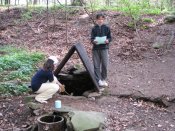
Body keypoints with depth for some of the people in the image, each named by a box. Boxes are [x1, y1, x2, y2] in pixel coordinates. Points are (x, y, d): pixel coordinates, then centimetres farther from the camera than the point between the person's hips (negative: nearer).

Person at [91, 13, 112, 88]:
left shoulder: (106, 28, 5)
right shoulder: (94, 28, 6)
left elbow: (110, 37, 7)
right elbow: (92, 38, 4)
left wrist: (108, 40, -15)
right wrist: (93, 41, -19)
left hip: (104, 48, 0)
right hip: (96, 49, 1)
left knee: (104, 65, -1)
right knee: (96, 65, 0)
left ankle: (103, 79, 16)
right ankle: (98, 80, 7)